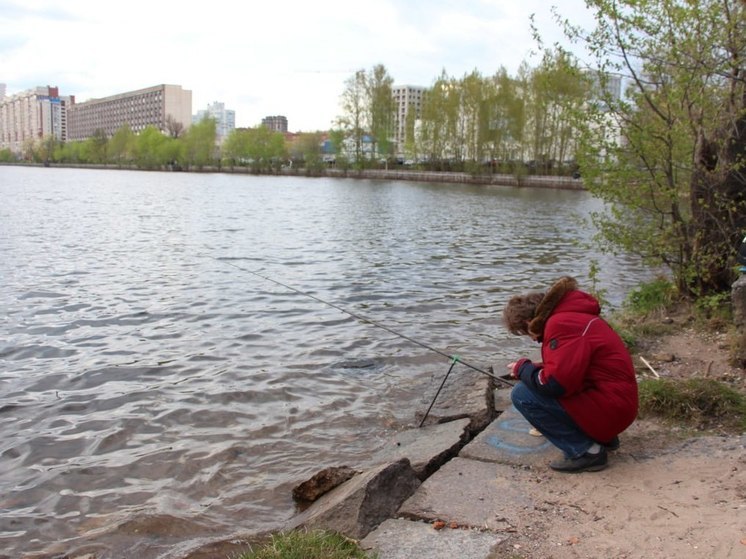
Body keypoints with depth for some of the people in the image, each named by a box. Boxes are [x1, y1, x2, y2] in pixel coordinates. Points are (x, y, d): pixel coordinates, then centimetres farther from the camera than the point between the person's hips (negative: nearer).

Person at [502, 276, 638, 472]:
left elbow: (555, 383, -26)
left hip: (608, 408, -10)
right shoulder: (571, 315, 12)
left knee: (522, 394, -14)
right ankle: (604, 438, 19)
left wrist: (523, 368, -9)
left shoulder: (561, 323, -19)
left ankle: (586, 451, -7)